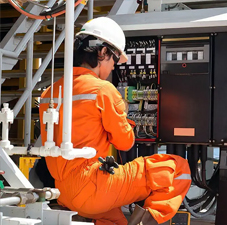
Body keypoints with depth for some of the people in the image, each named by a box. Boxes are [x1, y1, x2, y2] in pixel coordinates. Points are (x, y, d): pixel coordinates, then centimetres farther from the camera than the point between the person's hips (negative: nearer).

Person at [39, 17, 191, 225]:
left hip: (64, 195, 8)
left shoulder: (50, 93, 9)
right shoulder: (103, 89, -12)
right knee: (178, 168, 1)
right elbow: (125, 142, -3)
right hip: (92, 190, -8)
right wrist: (121, 116, 17)